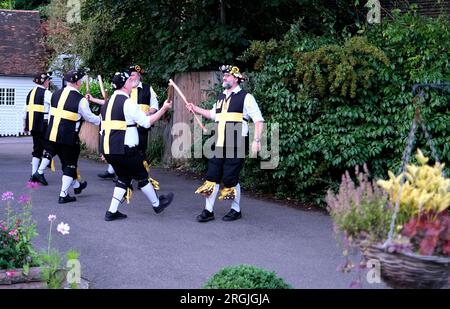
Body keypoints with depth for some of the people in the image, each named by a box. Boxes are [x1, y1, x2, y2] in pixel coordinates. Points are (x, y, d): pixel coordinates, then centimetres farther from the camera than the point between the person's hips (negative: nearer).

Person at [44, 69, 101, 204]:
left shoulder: (56, 94, 5)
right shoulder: (80, 99, -13)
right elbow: (90, 118, -3)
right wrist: (101, 119, 16)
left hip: (52, 135, 7)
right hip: (68, 137, -7)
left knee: (66, 161, 22)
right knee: (70, 165, 8)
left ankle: (76, 186, 43)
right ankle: (63, 195, 6)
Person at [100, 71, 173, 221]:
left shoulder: (107, 103, 13)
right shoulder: (127, 103, -12)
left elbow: (103, 128, 18)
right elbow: (146, 122, -10)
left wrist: (105, 152, 24)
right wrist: (164, 109, -1)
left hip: (107, 149, 8)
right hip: (125, 150, -8)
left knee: (123, 177, 19)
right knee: (141, 176, 10)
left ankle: (112, 211, 11)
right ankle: (157, 204, 27)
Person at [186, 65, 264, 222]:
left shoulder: (245, 97, -6)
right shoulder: (221, 97, 17)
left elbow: (258, 120, -10)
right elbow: (213, 114, 32)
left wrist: (256, 140, -18)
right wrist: (195, 108, 25)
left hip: (236, 145, -7)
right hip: (219, 144, 7)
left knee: (230, 178, -3)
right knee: (212, 176, 4)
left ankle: (236, 210, 15)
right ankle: (208, 211, 12)